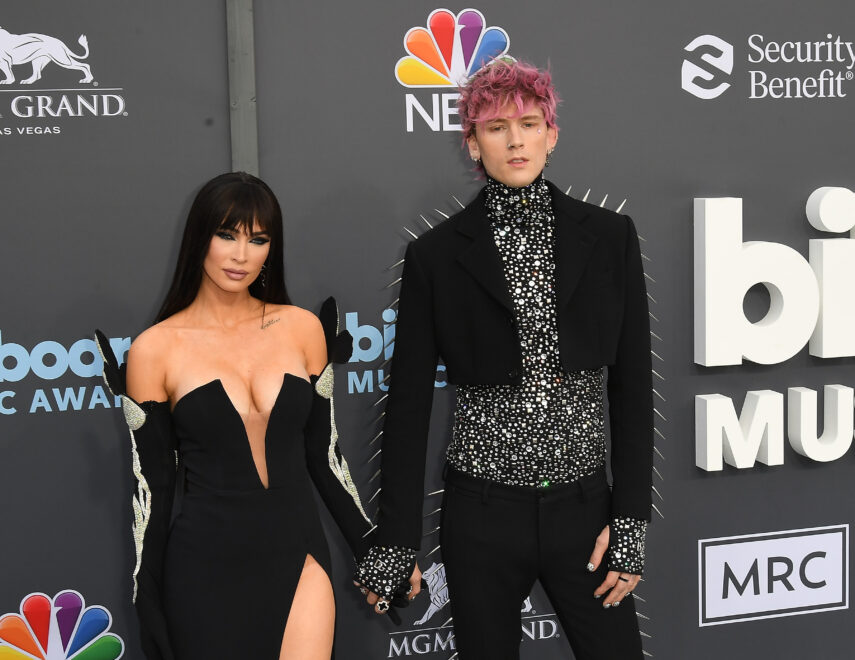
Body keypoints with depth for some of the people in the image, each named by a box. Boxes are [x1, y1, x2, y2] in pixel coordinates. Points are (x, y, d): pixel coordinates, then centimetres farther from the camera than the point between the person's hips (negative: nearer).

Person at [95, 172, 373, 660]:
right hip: (205, 566, -2)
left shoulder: (304, 327, 2)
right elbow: (152, 487, -1)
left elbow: (323, 453, 9)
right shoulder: (156, 348, -5)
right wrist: (149, 614, 0)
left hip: (297, 551, 2)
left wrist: (375, 551, 10)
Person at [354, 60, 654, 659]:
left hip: (584, 508, 1)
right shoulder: (438, 255, -2)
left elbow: (633, 386, 2)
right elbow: (409, 402, 0)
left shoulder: (609, 238, 1)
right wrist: (397, 543, 0)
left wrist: (631, 521, -3)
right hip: (483, 516, -1)